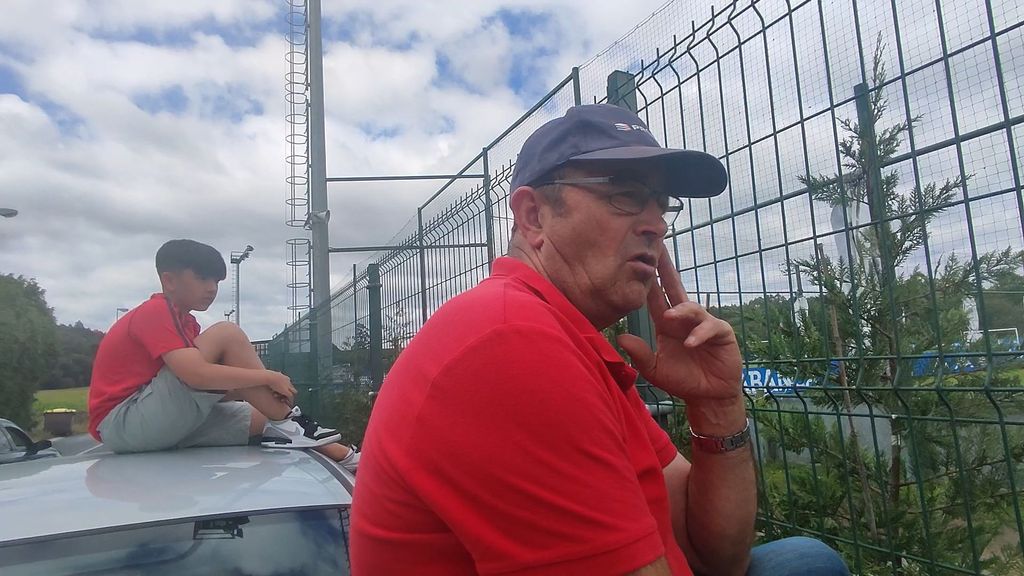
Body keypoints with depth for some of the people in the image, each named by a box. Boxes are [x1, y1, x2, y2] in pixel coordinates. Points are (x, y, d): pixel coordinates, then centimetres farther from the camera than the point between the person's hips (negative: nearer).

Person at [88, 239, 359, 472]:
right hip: (123, 423, -9)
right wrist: (269, 377, -21)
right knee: (226, 335, -19)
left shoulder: (185, 322, 16)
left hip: (158, 422, 9)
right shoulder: (155, 312, -14)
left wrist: (260, 393, -6)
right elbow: (197, 376, -29)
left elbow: (199, 391, 9)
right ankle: (287, 424, -14)